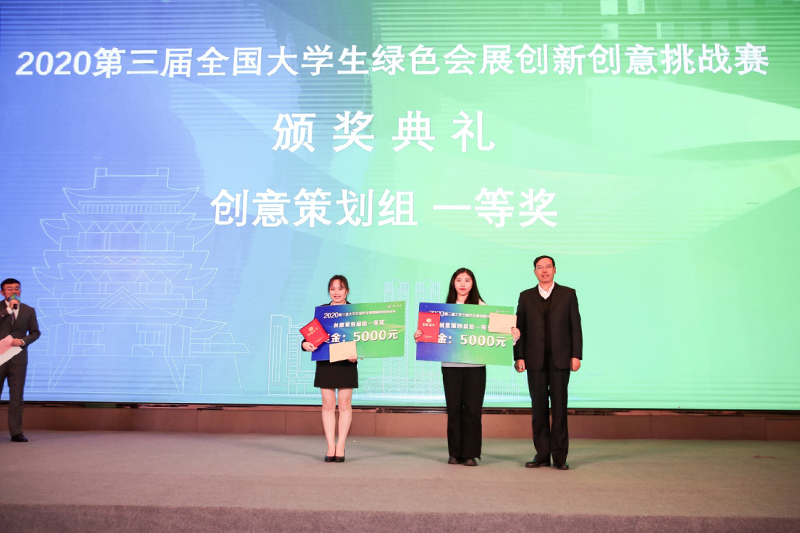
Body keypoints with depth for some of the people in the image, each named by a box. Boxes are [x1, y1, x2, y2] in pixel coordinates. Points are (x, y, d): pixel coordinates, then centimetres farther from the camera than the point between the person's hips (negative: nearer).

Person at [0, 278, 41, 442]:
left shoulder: (29, 310, 10)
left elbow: (35, 332, 10)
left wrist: (23, 340, -8)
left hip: (18, 358, 1)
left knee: (17, 397, 2)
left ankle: (16, 432, 6)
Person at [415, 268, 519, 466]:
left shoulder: (481, 307, 6)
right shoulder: (445, 308, 11)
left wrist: (513, 335, -18)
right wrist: (419, 337, -10)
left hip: (475, 364, -1)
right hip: (450, 364, 2)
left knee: (472, 409, -2)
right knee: (454, 408, 5)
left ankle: (470, 454, 8)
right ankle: (455, 453, 14)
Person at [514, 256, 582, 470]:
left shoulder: (568, 294, 7)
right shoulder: (526, 296, 10)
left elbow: (575, 326, 4)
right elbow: (519, 328, 7)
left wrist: (576, 355, -4)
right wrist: (518, 357, -1)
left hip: (560, 358, -1)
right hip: (535, 359, 1)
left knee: (559, 407, 0)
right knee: (538, 407, 4)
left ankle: (559, 456, 7)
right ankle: (542, 454, 12)